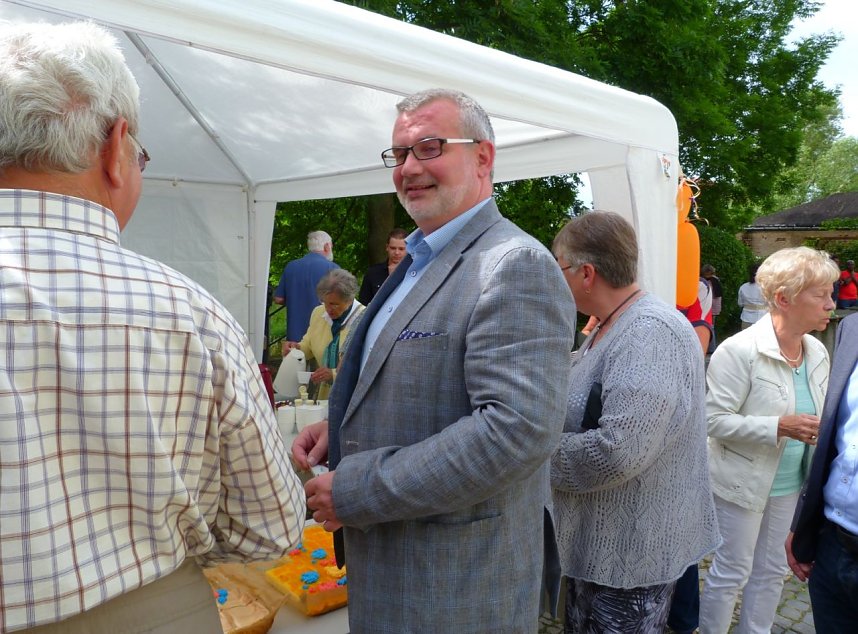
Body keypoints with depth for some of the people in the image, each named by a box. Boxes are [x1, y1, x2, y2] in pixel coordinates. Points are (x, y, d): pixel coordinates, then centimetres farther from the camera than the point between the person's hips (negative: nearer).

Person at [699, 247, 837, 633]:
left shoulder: (817, 352, 0)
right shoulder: (739, 350, -22)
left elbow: (813, 413, 13)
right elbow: (714, 420, -21)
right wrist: (779, 428, -28)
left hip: (789, 482, 7)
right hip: (744, 481, -7)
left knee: (772, 571, 20)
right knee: (731, 572, 8)